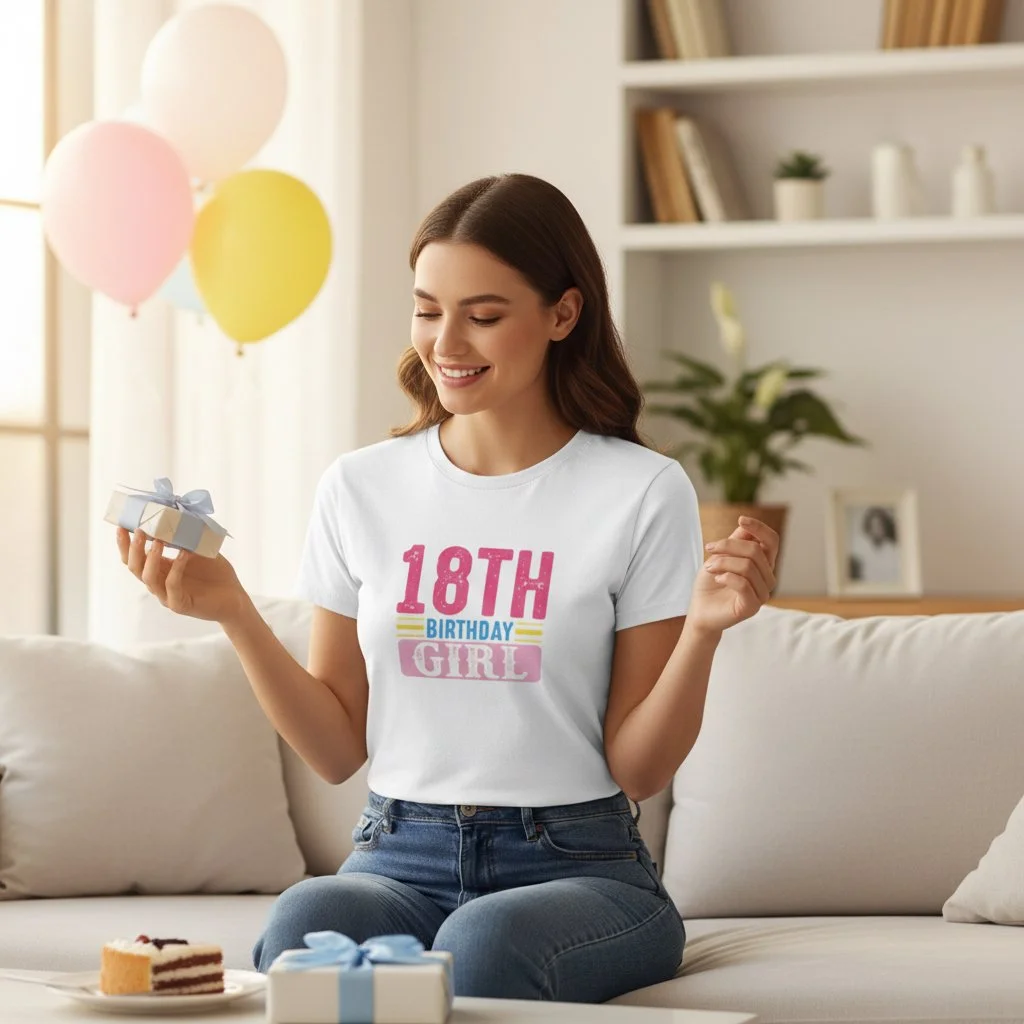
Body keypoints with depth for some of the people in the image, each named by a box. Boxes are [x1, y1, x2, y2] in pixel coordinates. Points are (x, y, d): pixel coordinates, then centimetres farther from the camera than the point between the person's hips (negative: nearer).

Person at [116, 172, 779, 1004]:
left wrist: (704, 628, -16)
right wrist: (232, 612, -2)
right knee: (305, 921, -35)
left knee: (487, 938, -37)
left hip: (576, 866, -1)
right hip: (398, 861, 2)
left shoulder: (642, 492, -1)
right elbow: (339, 750, 10)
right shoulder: (359, 488, 9)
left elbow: (638, 770, 0)